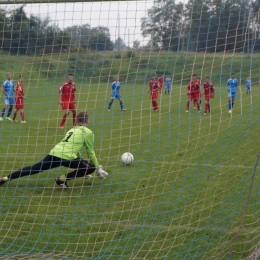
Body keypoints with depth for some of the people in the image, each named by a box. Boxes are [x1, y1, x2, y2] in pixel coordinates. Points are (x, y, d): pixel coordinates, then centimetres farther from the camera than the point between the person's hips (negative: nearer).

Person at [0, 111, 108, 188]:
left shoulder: (72, 130, 32)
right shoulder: (88, 132, 11)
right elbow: (91, 152, 13)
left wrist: (82, 171, 47)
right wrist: (97, 168, 27)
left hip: (54, 153, 7)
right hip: (66, 157, -7)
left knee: (33, 169, 15)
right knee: (91, 167, 3)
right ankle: (63, 179, -3)